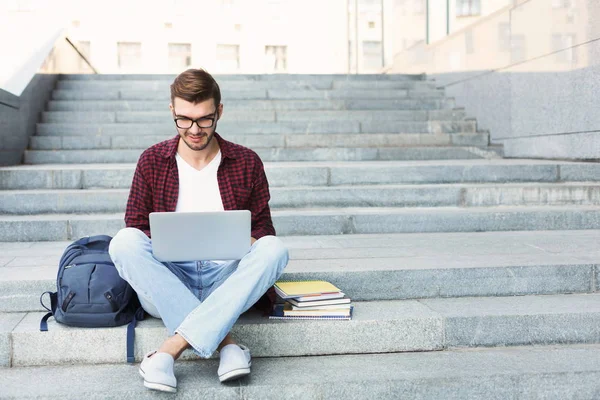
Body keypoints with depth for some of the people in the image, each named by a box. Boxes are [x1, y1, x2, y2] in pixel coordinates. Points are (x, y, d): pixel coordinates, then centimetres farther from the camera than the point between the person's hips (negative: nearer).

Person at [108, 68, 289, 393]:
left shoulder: (247, 162, 6)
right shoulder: (152, 161, 5)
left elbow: (262, 229, 10)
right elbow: (134, 228, 7)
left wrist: (247, 243, -14)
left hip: (228, 281, 0)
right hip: (165, 284, 0)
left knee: (274, 248, -29)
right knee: (123, 242, -28)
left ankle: (170, 350, -37)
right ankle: (226, 343, -32)